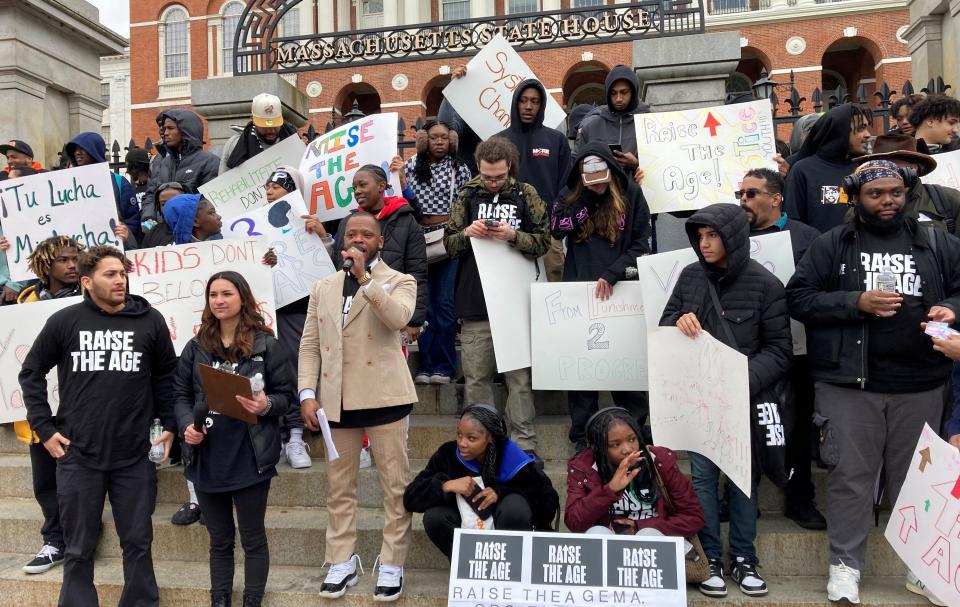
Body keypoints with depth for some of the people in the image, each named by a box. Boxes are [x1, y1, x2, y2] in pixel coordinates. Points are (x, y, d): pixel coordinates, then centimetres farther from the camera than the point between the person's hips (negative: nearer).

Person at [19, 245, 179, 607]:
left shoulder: (151, 321, -1)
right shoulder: (63, 322, -2)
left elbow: (167, 375, 8)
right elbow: (31, 373, 9)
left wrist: (169, 424, 3)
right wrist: (44, 428, 3)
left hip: (135, 456, 0)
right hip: (77, 456, 0)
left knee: (138, 543, 10)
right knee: (79, 549, 12)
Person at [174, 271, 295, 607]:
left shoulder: (266, 345, -3)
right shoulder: (196, 347, 7)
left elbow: (288, 394, -1)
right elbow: (180, 394, 10)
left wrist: (266, 405, -22)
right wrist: (186, 425, -8)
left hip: (250, 459, -3)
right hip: (207, 459, 4)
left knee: (252, 538, 9)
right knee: (219, 539, 17)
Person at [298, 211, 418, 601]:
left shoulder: (399, 282, 3)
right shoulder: (323, 288, 14)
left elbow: (398, 317, -20)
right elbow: (309, 346, 9)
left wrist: (364, 277, -20)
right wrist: (307, 394, -1)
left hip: (384, 397, -3)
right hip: (336, 400, 4)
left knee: (395, 485, 3)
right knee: (339, 487, 12)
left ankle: (392, 565, 15)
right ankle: (342, 562, 24)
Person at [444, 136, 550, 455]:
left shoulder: (526, 194, 5)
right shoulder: (467, 195, 8)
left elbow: (543, 241, 3)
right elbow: (449, 243, 10)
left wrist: (513, 235, -15)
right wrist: (466, 233, -10)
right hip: (475, 301, 2)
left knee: (519, 376, 2)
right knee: (476, 377, 7)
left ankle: (523, 444, 12)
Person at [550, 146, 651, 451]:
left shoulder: (630, 194, -1)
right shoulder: (569, 196, 5)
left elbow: (641, 243, -4)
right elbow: (556, 229, -11)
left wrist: (611, 274, -14)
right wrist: (587, 199, -14)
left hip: (620, 291, -1)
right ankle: (583, 437, 18)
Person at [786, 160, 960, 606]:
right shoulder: (832, 245, 3)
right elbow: (797, 297, -3)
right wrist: (855, 302, -14)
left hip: (921, 385, 3)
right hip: (849, 384, -2)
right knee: (852, 474, 2)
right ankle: (845, 564, 14)